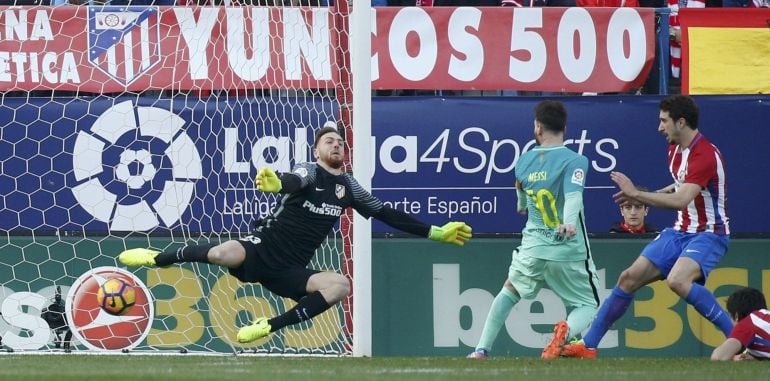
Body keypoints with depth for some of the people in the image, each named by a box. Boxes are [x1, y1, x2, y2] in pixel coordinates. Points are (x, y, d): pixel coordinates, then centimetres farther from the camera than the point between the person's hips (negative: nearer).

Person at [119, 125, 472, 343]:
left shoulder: (349, 187, 14)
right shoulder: (310, 172, -4)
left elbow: (388, 215, 22)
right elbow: (294, 182, -30)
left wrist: (434, 232, 20)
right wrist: (277, 183, -56)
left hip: (289, 272, 5)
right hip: (263, 250, -5)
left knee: (340, 285, -23)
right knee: (225, 254, -35)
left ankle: (270, 326, -17)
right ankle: (158, 258, -4)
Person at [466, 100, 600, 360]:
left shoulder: (523, 161, 8)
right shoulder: (575, 160, -8)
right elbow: (573, 195, -27)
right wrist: (569, 222, -44)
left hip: (533, 247, 4)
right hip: (569, 250, -4)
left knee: (510, 290, 29)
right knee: (588, 305, 10)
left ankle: (482, 348, 19)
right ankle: (567, 329, -27)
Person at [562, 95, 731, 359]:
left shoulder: (705, 154, -23)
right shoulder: (675, 149, 8)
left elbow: (681, 200, -32)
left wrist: (636, 193, -25)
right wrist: (645, 197, 12)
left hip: (708, 233, -9)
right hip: (680, 232, 9)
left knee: (677, 281, -34)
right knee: (630, 278, 3)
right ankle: (588, 344, 12)